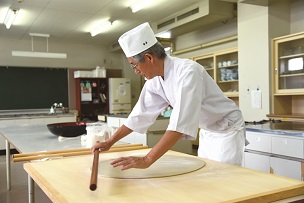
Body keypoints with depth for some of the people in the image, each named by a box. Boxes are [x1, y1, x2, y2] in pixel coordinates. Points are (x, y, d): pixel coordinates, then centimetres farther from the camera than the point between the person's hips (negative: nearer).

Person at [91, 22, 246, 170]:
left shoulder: (187, 71, -31)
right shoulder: (154, 80, -7)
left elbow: (181, 123, -40)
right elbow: (140, 114, 1)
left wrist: (147, 160, -44)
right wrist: (109, 142, 3)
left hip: (228, 130, -7)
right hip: (206, 132, 7)